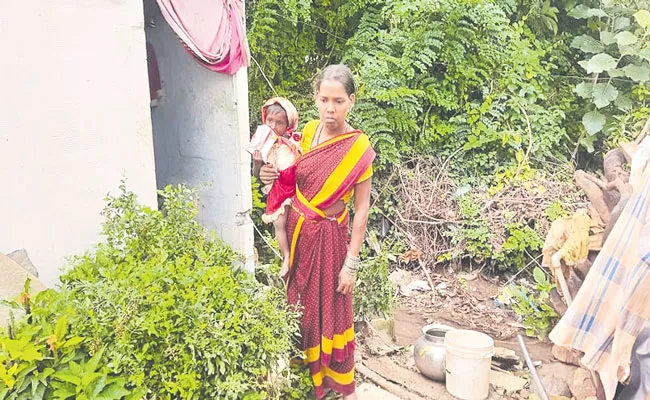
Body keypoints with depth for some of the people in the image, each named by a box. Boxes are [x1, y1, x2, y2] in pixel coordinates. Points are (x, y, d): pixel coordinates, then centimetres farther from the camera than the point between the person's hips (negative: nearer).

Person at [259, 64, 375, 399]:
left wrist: (351, 263, -14)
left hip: (329, 235, -5)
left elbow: (362, 209, -14)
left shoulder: (358, 147, -16)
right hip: (297, 230, 5)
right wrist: (270, 174, -6)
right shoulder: (309, 130, -1)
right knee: (300, 306, 17)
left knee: (332, 311, 8)